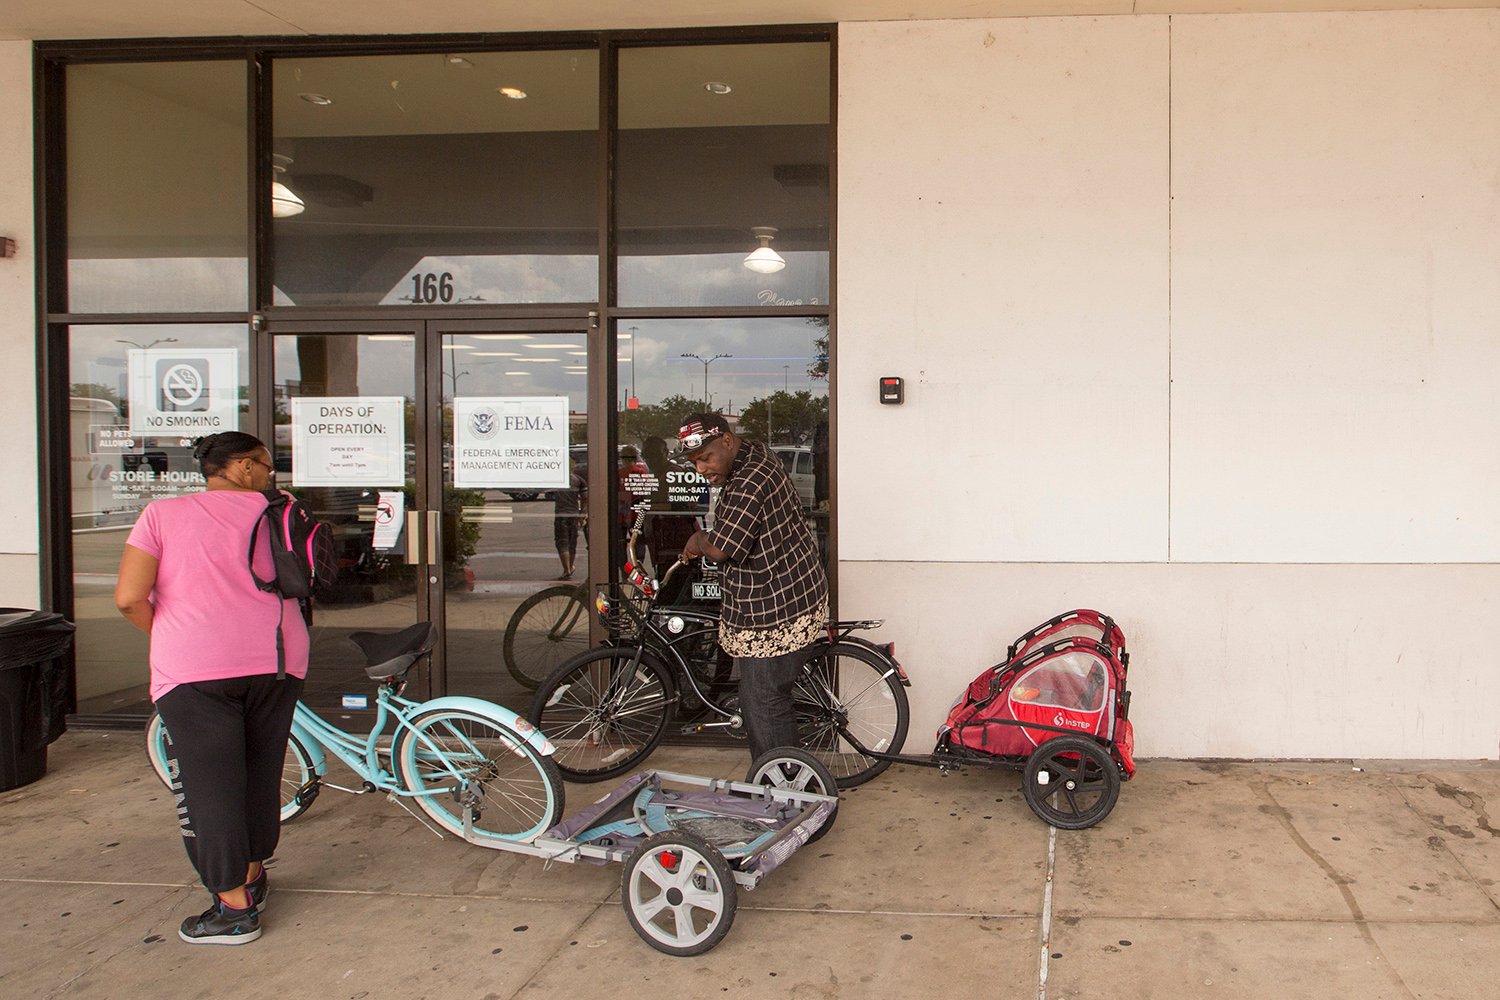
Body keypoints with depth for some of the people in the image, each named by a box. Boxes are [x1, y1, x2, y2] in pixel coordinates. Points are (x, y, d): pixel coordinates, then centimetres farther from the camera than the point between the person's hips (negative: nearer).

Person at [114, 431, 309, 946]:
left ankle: (234, 908, 6)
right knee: (261, 773, 18)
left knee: (209, 784, 3)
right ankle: (253, 874, 33)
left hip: (194, 670, -3)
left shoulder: (162, 514, 3)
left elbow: (129, 598, -4)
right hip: (275, 659, 3)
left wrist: (168, 637, 11)